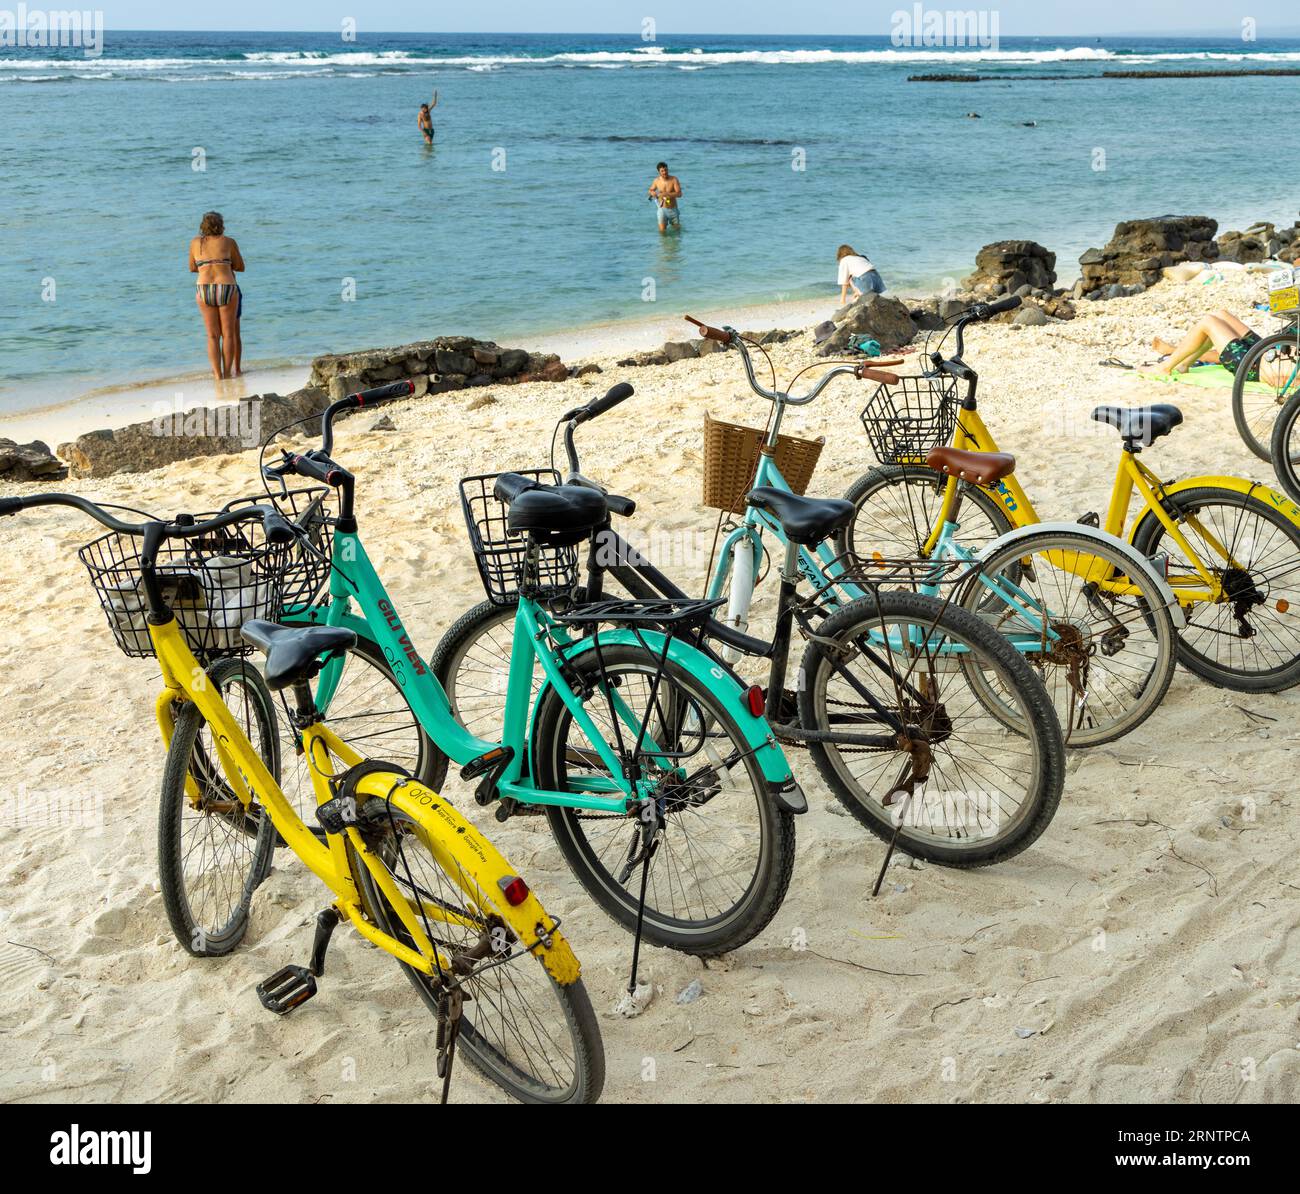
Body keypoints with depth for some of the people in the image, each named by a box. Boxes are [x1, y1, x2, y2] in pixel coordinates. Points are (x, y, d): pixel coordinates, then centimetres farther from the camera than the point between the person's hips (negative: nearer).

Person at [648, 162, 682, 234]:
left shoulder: (674, 179, -12)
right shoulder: (657, 181, -4)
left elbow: (679, 194, -19)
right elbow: (651, 190, 13)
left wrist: (666, 194, -29)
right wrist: (652, 192, -12)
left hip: (673, 209, 0)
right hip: (662, 209, 0)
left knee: (677, 229, 16)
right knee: (662, 231, -10)